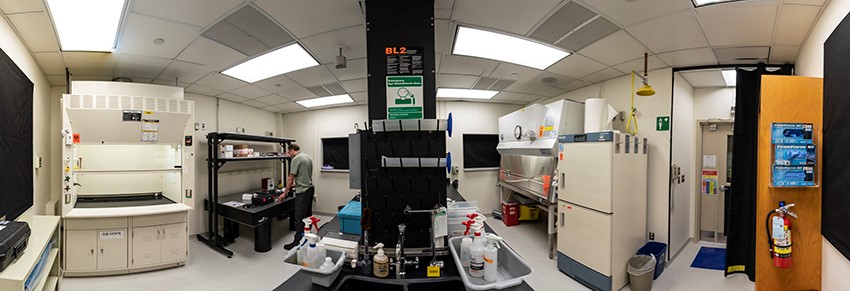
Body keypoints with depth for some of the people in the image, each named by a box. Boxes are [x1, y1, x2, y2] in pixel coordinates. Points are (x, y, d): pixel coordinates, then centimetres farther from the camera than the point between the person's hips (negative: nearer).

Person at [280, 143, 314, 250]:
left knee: (299, 218, -6)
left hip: (303, 191, -9)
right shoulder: (308, 157, 13)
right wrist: (295, 185, 25)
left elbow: (290, 178, -12)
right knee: (308, 215, 15)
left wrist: (285, 193, -3)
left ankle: (298, 242, -4)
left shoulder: (296, 159, -14)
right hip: (310, 188, 9)